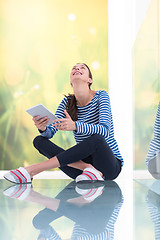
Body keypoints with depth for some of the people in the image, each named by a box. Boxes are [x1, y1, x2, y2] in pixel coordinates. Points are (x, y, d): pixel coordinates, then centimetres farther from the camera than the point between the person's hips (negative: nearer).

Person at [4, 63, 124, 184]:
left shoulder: (101, 96, -6)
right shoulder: (67, 102, 7)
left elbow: (105, 130, -23)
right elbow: (50, 132, -3)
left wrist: (75, 126, -41)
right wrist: (42, 128, -29)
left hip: (110, 164, -4)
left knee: (97, 139, -37)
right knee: (39, 140, -10)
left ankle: (31, 170, -34)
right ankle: (88, 168, -30)